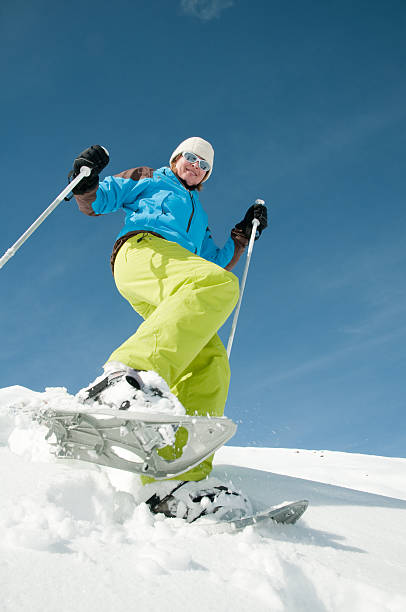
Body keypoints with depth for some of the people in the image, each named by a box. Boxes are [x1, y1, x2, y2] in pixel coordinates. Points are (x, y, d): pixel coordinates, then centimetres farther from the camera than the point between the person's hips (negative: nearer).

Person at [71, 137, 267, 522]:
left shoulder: (198, 217, 43)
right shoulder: (150, 180, 29)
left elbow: (218, 264, 34)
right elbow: (92, 203, 19)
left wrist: (243, 235, 27)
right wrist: (84, 178, 0)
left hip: (166, 300, 7)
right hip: (142, 249, -6)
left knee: (210, 362, -19)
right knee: (218, 286, -37)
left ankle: (176, 478, -35)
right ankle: (128, 374, -59)